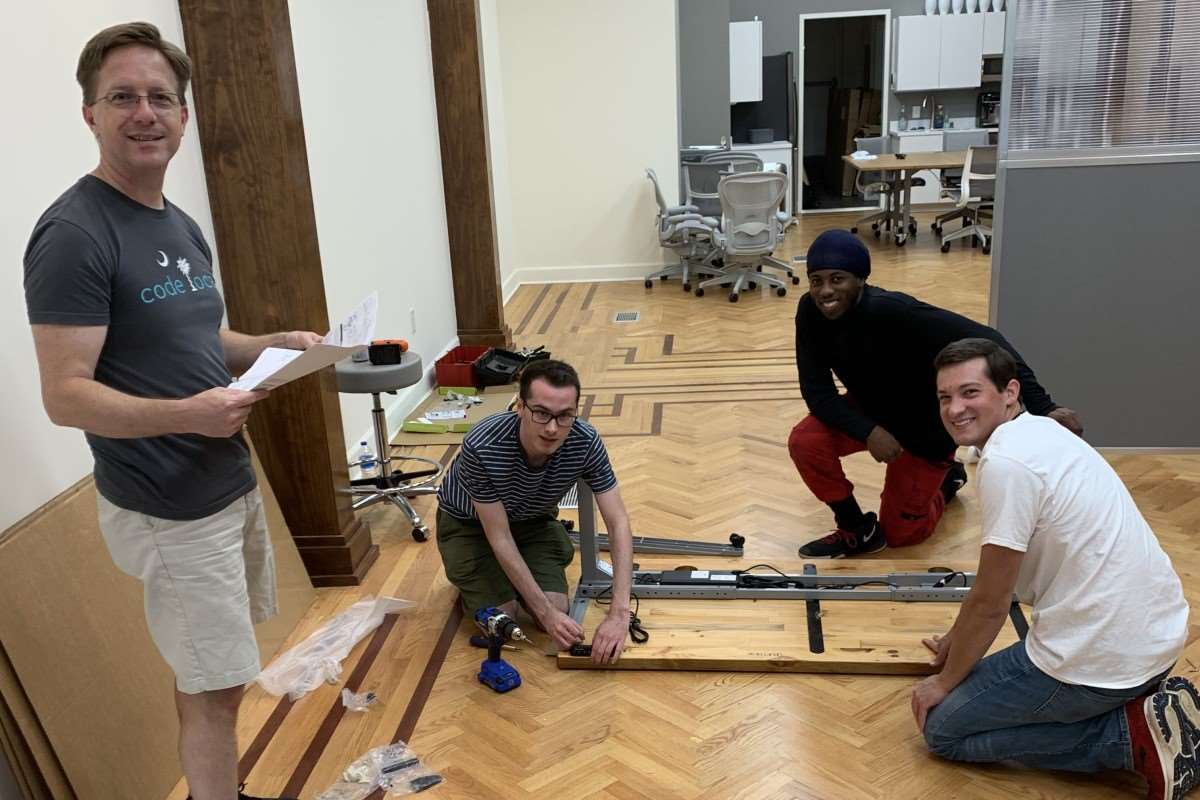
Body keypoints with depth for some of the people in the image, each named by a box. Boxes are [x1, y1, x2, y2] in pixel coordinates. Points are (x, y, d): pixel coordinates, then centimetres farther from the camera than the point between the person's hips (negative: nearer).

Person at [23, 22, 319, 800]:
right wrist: (188, 414, -34)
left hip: (231, 485, 8)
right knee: (214, 689, 3)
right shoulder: (74, 234, -17)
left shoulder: (182, 225, 10)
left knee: (205, 677, 20)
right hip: (169, 510, -8)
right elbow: (66, 395, -20)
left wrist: (275, 345, 3)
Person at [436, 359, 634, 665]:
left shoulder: (586, 442, -30)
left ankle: (515, 577, 18)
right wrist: (546, 613, -30)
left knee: (557, 609, -13)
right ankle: (470, 581, 16)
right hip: (470, 523, -3)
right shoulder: (482, 447, -39)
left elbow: (618, 523, -27)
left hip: (532, 520, 3)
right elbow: (500, 539, -30)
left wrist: (619, 613, -36)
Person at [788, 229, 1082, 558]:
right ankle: (857, 530, 1)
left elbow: (983, 341, -41)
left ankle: (944, 479, 35)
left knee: (899, 533, 5)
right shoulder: (810, 312, -21)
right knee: (805, 443, -23)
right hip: (870, 410, 4)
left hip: (926, 425, -4)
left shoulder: (893, 312, -38)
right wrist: (868, 431, -37)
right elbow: (816, 390, -20)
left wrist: (1042, 407, -48)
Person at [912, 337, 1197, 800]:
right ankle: (1140, 706, 14)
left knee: (943, 728, 5)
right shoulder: (1037, 431, 8)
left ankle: (1132, 736, -3)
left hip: (1101, 655, -10)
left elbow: (990, 603, -15)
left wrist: (944, 681, 0)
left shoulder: (1006, 461, -22)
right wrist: (957, 638, 28)